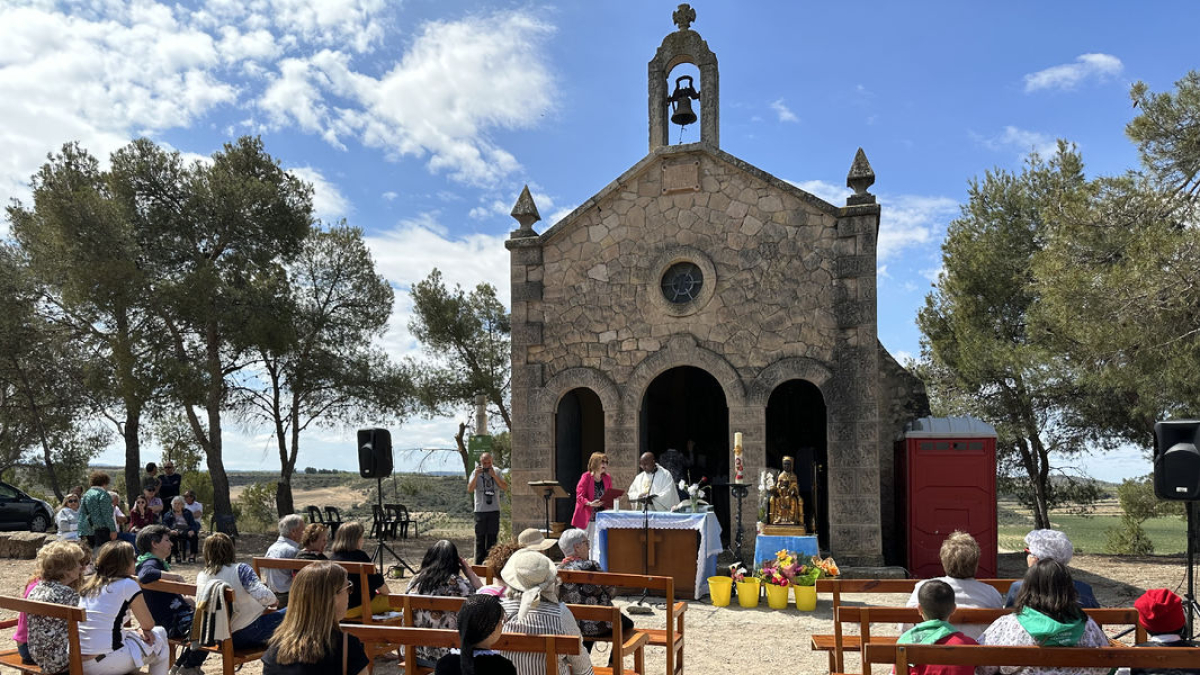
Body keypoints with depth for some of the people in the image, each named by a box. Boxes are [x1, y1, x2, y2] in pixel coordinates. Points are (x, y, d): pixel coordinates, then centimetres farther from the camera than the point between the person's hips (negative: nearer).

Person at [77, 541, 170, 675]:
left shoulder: (88, 583, 12)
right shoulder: (128, 584, -7)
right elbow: (148, 625, 2)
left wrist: (139, 630, 15)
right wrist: (141, 629, 24)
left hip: (77, 662, 7)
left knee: (131, 634, 30)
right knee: (159, 634, 13)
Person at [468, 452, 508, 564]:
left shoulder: (496, 472, 5)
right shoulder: (476, 473, 0)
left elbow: (505, 487, -3)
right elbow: (470, 489, -10)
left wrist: (494, 475, -12)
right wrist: (476, 475, -19)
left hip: (494, 510, 2)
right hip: (480, 510, -1)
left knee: (492, 537, 4)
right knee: (480, 537, 2)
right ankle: (478, 564, 8)